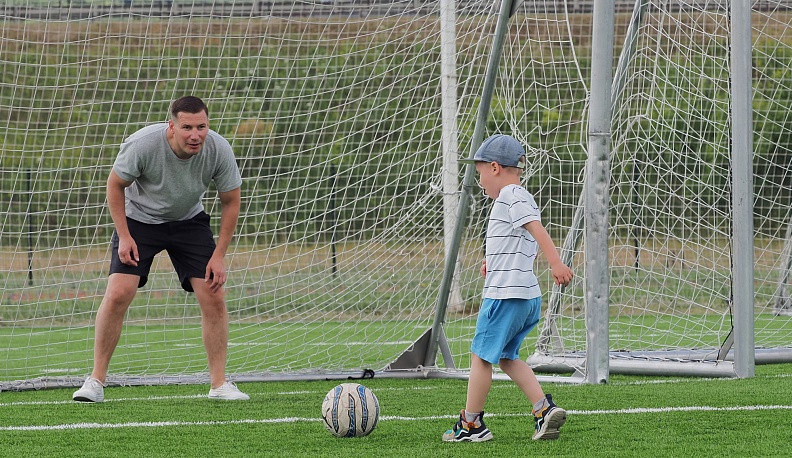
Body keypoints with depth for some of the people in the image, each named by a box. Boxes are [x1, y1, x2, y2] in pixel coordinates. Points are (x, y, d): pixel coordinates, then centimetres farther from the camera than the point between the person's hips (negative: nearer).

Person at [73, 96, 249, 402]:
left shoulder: (219, 150, -22)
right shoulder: (143, 144, -29)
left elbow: (231, 201, -7)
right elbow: (115, 184, -11)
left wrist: (218, 255, -10)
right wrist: (124, 236, -16)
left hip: (189, 222, 2)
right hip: (139, 219, -2)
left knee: (214, 297, -10)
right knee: (118, 294, -17)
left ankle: (219, 384, 2)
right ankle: (96, 382, -7)